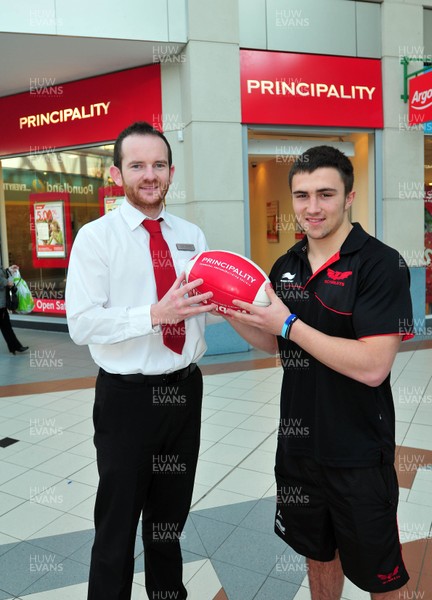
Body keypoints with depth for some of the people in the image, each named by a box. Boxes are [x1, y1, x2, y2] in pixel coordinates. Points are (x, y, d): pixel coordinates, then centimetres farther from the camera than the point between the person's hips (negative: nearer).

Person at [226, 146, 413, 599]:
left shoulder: (380, 264, -18)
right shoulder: (285, 266, 2)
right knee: (317, 550, 26)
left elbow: (372, 366, -25)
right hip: (298, 440, 6)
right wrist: (233, 315, -6)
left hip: (359, 451, -5)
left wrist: (288, 323, -24)